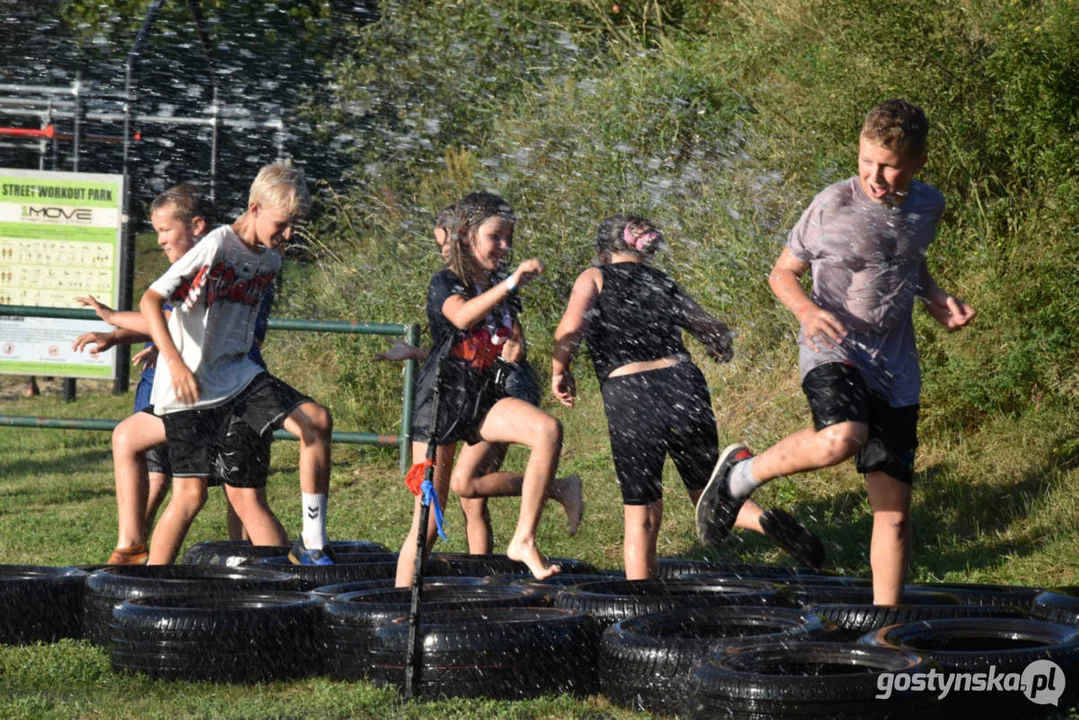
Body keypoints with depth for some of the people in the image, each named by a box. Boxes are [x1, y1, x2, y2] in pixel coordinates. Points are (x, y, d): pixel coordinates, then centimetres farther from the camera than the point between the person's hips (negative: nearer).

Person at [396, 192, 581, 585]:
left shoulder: (500, 290, 11)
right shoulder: (446, 283, -8)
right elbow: (463, 317, -33)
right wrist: (510, 283, -41)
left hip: (484, 400, 5)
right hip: (440, 401, -5)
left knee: (548, 429, -26)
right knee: (427, 520, -3)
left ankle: (524, 540, -18)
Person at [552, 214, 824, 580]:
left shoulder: (594, 278, 8)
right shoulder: (663, 284, 20)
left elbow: (570, 329, -10)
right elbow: (715, 331, 24)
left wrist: (560, 370, 7)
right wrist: (720, 345, 46)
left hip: (631, 399, -3)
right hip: (684, 387, 3)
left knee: (640, 519, 10)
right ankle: (767, 520, -10)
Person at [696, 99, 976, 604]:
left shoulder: (928, 206, 7)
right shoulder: (832, 207, -8)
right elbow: (783, 273, 3)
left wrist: (936, 299, 7)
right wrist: (807, 309, -19)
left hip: (894, 371, 5)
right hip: (833, 353, -5)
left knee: (894, 513, 3)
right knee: (843, 438, -38)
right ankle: (742, 473, -11)